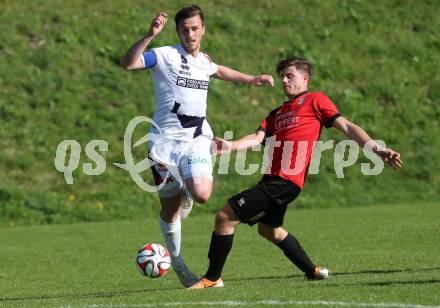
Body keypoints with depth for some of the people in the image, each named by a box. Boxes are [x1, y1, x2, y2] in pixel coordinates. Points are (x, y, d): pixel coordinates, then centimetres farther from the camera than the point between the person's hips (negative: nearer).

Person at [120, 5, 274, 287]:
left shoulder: (204, 61, 12)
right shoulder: (165, 56, -6)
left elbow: (219, 71, 39)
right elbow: (128, 63, -23)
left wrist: (251, 79, 37)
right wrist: (150, 35, -33)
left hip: (196, 139, 3)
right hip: (165, 140, -3)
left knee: (202, 195, -22)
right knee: (169, 208, 5)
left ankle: (186, 192, 17)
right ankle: (178, 263, 25)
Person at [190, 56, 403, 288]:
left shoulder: (315, 100, 4)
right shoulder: (277, 113, 24)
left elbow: (346, 127, -1)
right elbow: (258, 138, 10)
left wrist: (376, 149, -12)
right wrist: (231, 146, -10)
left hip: (285, 181, -9)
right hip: (274, 180, 9)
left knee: (225, 217, -11)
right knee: (269, 228, 28)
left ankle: (212, 278, -1)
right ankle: (313, 271, 36)